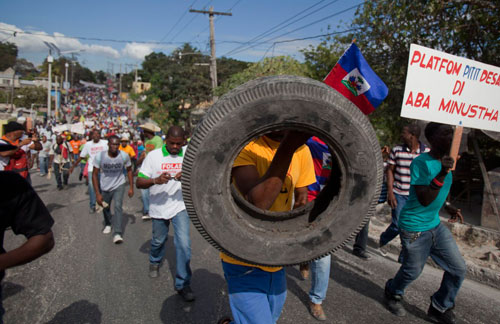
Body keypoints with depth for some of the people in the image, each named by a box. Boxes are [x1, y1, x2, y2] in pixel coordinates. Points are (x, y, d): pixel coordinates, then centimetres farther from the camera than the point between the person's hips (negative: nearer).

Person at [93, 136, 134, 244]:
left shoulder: (124, 156, -20)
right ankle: (108, 224, 48)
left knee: (118, 206, -19)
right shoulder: (100, 156, -22)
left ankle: (117, 234, -17)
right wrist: (97, 194, -17)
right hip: (105, 187, 2)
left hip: (119, 185, -1)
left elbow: (129, 170, -3)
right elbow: (94, 174, -13)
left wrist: (131, 187, -5)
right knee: (105, 208, 18)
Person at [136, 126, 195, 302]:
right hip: (159, 207, 1)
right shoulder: (153, 155, -9)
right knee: (158, 241, 21)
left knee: (183, 243, -10)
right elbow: (139, 182, -11)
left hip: (180, 206, -1)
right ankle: (155, 262, 54)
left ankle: (183, 283, 6)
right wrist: (156, 180, -31)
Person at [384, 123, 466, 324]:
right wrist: (442, 174, -35)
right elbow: (424, 200, -27)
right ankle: (393, 294, 40)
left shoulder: (446, 160, 5)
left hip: (435, 225, 8)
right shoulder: (421, 163, -22)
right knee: (413, 271, 9)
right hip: (415, 229, -8)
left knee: (458, 269, 9)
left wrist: (448, 208, 14)